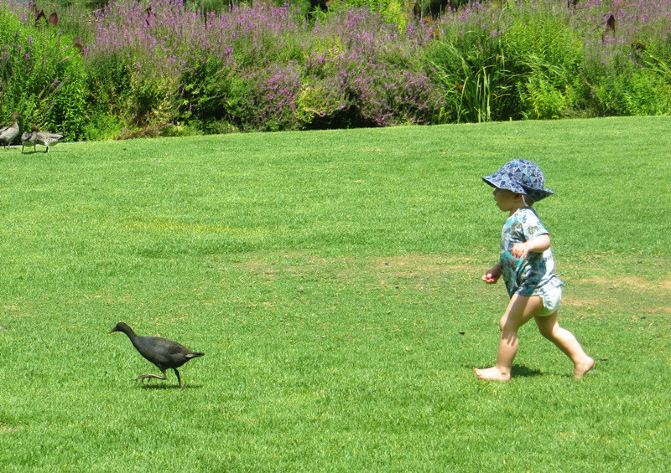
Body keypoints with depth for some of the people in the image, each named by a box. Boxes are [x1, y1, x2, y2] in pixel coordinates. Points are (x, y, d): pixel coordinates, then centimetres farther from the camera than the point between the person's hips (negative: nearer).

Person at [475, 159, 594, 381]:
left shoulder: (525, 218, -18)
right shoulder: (517, 218, 15)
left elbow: (544, 239, -36)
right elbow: (512, 253, 27)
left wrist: (528, 245, -55)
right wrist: (498, 269, 22)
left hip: (535, 286, -11)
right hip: (547, 287, 11)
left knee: (508, 323, -8)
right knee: (550, 329, 21)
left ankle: (502, 370, -1)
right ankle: (581, 359, 23)